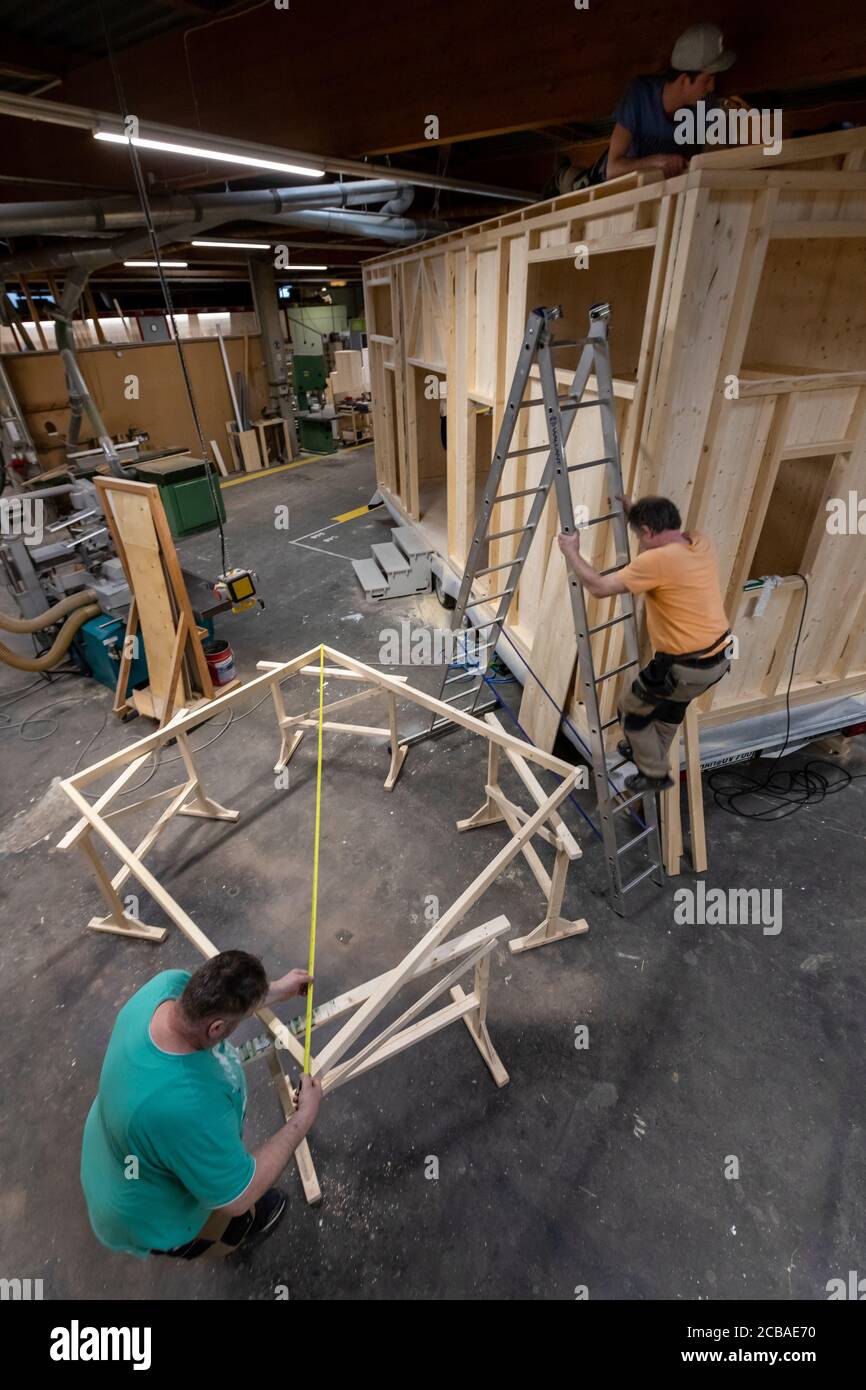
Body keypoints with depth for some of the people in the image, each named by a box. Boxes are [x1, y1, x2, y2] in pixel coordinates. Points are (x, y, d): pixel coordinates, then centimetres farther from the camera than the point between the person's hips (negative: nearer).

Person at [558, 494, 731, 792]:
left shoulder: (657, 560, -24)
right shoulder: (702, 544, 2)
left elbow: (598, 587, -20)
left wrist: (571, 552, -6)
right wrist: (635, 512, 23)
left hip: (686, 667, -8)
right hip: (718, 658, 9)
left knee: (632, 709, 14)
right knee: (671, 703, 32)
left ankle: (654, 774, 28)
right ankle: (649, 753, 53)